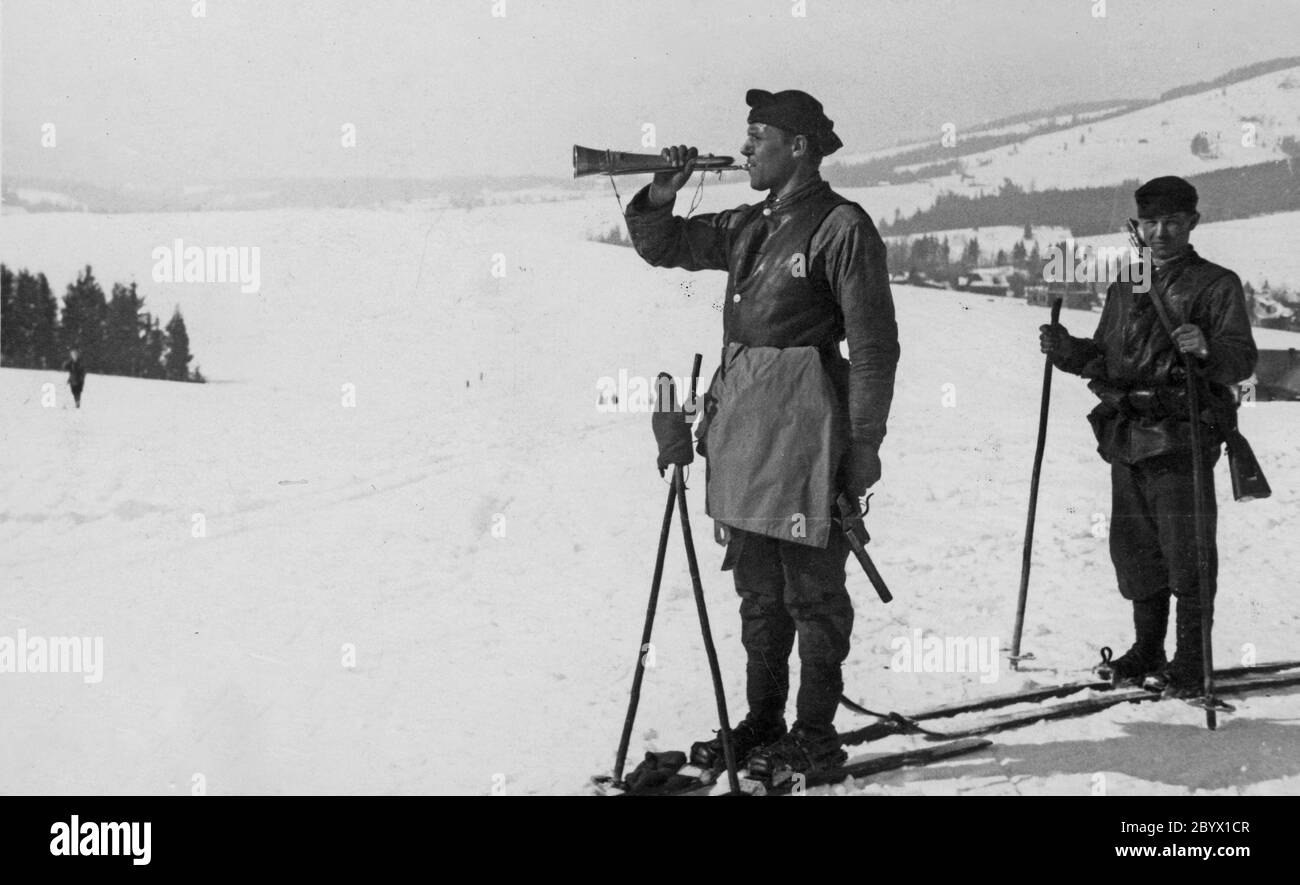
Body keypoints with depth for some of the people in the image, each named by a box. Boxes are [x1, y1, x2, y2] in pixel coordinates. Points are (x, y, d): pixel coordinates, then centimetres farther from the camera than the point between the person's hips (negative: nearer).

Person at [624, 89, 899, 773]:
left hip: (804, 425, -8)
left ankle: (816, 735, 9)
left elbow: (874, 346, -11)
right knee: (758, 589, 15)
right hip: (740, 422, 8)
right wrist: (661, 196, 3)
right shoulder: (748, 227, 13)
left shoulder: (842, 227, -10)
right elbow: (660, 246, 24)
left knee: (811, 589, 1)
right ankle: (762, 723, 24)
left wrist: (862, 447, -14)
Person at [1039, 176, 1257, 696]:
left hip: (1182, 439, -6)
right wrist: (1068, 350, 3)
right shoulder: (1125, 287, 18)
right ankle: (1147, 651, 23)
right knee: (1134, 546, 10)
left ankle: (1190, 661, 2)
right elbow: (1103, 358, 22)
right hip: (1127, 438, 6)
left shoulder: (1216, 285, 0)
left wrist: (1207, 349, -29)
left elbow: (1243, 360, -9)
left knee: (1186, 550, -5)